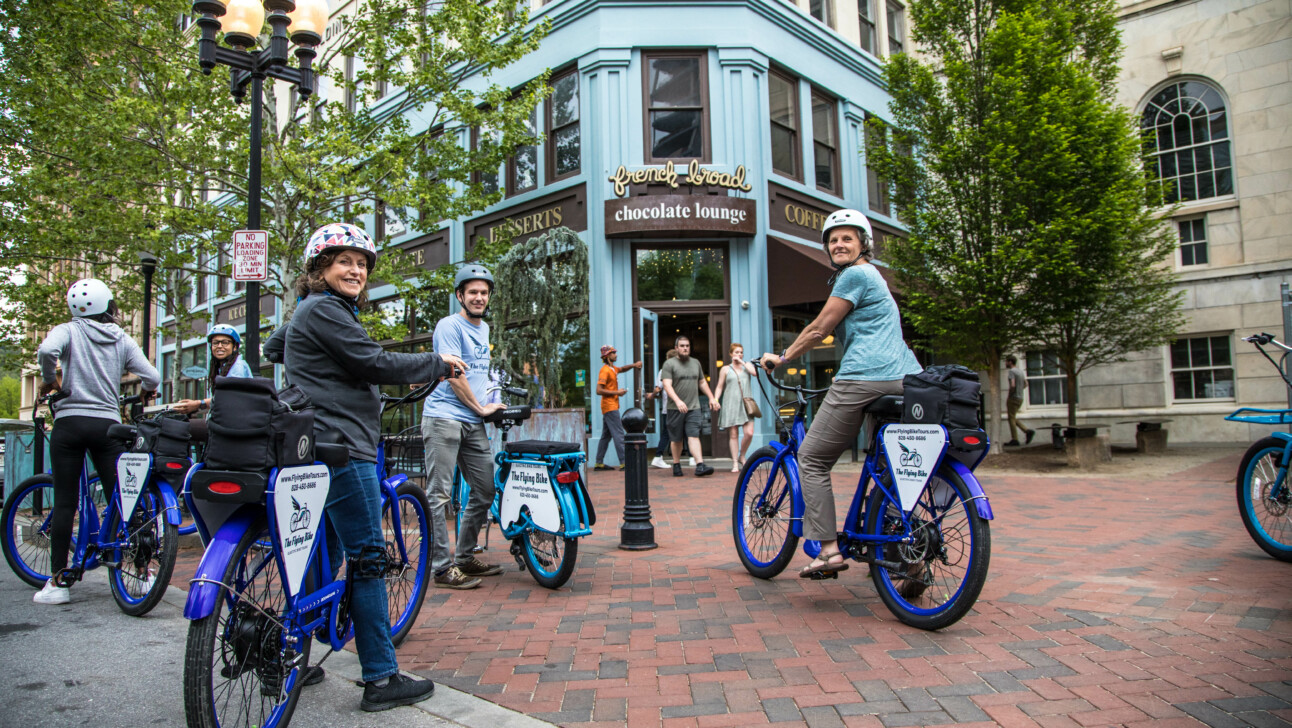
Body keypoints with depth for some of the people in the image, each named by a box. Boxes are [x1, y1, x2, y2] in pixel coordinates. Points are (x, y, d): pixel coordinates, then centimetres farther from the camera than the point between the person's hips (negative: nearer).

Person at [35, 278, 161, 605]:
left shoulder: (68, 330, 2)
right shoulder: (122, 340, 7)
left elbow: (46, 350, -20)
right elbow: (152, 378, 0)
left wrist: (49, 380, -1)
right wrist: (145, 392, 23)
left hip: (70, 422, -1)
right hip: (108, 424, 2)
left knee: (64, 502, 2)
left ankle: (58, 582, 5)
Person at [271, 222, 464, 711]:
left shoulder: (307, 311, 22)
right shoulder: (324, 310, -11)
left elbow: (273, 348, 39)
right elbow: (376, 365, -17)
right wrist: (438, 365, -6)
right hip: (342, 449, -11)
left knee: (323, 556, 17)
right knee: (368, 559, -7)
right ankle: (381, 680, -2)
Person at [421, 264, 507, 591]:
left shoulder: (484, 328, 20)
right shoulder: (449, 326, -5)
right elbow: (454, 375, -12)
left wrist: (492, 397, 16)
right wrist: (482, 408, -6)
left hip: (474, 423, 8)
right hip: (444, 418, -8)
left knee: (486, 491, 8)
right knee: (439, 495, -5)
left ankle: (465, 557, 22)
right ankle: (443, 568, -1)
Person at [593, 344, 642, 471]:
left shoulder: (612, 369, 15)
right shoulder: (605, 370, -14)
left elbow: (622, 369, 36)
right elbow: (599, 390, -20)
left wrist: (633, 365, 17)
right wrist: (616, 392, -18)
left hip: (612, 407, 10)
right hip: (610, 407, -10)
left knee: (606, 436, 12)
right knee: (619, 434, -12)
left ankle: (599, 463, 16)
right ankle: (623, 463, -13)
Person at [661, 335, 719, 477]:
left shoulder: (696, 362, 17)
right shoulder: (669, 364, -2)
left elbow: (702, 382, 25)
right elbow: (667, 385, -12)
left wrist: (712, 398, 18)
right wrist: (678, 401, -25)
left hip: (693, 407, 3)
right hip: (675, 408, -3)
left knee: (694, 436, -9)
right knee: (677, 439, 5)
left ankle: (700, 465, -19)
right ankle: (676, 465, 19)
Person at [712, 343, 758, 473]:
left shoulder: (747, 365, 16)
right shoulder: (725, 369, 11)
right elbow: (719, 387, 10)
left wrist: (742, 362, -1)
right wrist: (715, 400, -4)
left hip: (746, 403, 1)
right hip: (731, 404, -1)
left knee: (749, 433, -11)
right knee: (733, 434, -2)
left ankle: (741, 456, 12)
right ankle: (735, 462, 4)